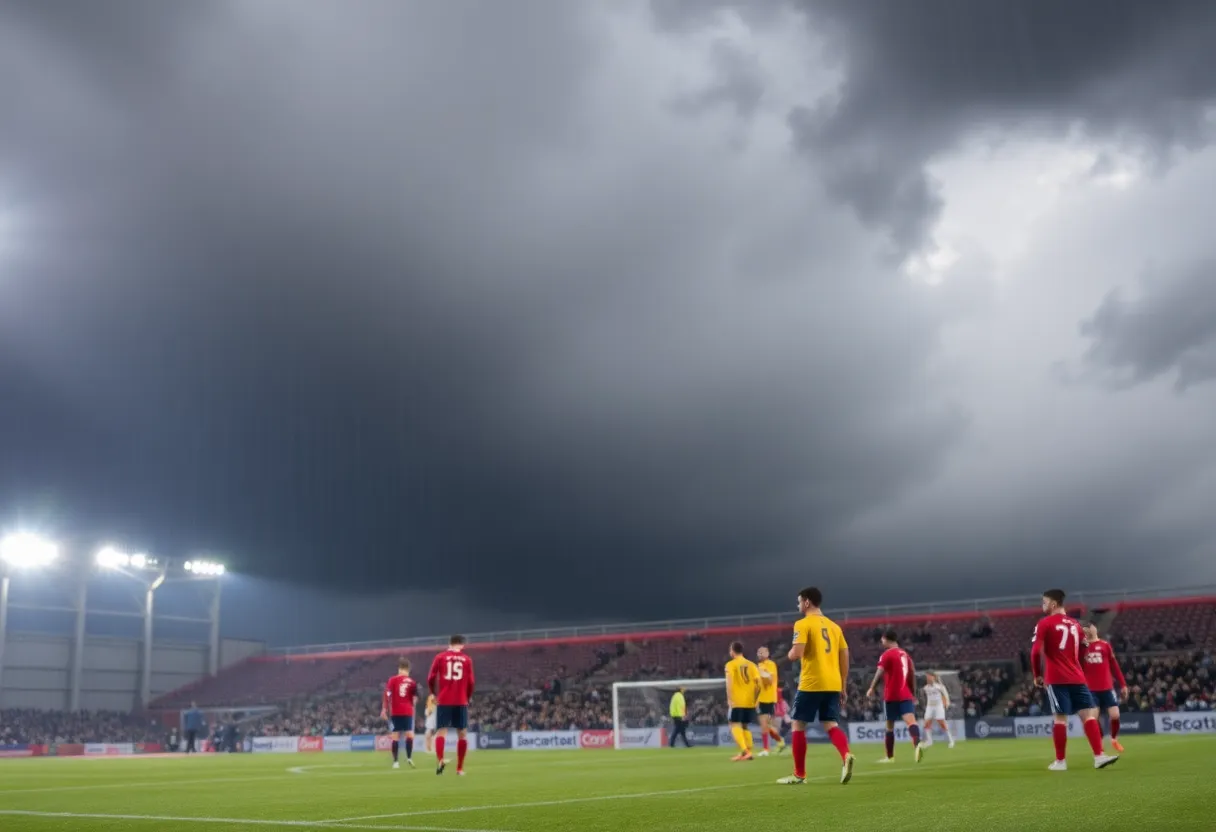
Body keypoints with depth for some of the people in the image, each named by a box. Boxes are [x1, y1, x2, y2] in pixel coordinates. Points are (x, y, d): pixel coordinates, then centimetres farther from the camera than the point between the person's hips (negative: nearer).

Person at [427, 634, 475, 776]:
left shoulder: (440, 657, 7)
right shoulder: (467, 659, 7)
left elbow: (430, 679, 3)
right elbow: (470, 682, 4)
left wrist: (435, 694, 21)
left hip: (444, 701, 0)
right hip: (461, 702, 0)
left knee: (441, 731, -2)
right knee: (462, 733, 9)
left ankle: (439, 760, -27)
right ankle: (460, 768, 8)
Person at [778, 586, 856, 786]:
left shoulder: (803, 624, -6)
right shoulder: (834, 626, 15)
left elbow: (796, 654, -17)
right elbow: (844, 658, 14)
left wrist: (790, 654, 7)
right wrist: (843, 687, 18)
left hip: (811, 684, -6)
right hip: (833, 685, 6)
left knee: (798, 726, 6)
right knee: (831, 725, 6)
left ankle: (799, 774, 10)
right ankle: (846, 755, -23)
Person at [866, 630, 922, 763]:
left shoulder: (887, 654, -3)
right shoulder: (905, 655, 17)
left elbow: (880, 672, -16)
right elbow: (913, 675, 18)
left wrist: (872, 688, -16)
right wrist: (913, 694, 24)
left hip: (891, 696, -4)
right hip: (906, 695, 4)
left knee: (890, 726, 11)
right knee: (911, 721, -15)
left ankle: (890, 757, 19)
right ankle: (917, 744, -43)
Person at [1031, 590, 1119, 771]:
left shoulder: (1044, 623, -1)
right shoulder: (1075, 624, 16)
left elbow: (1036, 651, -10)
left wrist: (1037, 675, 1)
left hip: (1056, 679, -4)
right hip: (1076, 678, 4)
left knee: (1060, 718, -2)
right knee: (1088, 714, 0)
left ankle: (1060, 762, 3)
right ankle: (1098, 756, -9)